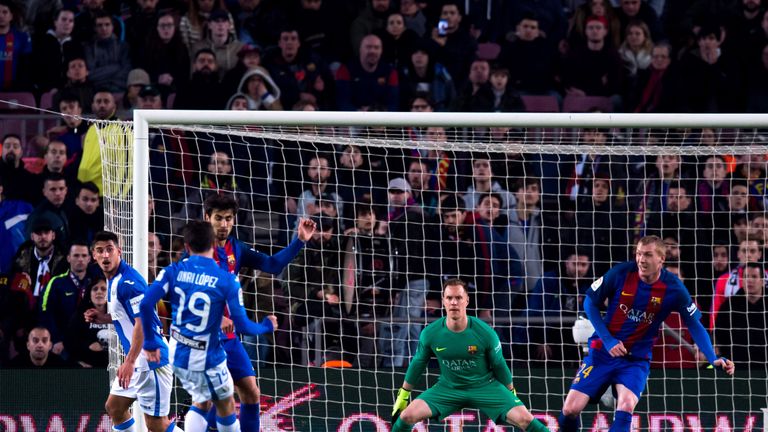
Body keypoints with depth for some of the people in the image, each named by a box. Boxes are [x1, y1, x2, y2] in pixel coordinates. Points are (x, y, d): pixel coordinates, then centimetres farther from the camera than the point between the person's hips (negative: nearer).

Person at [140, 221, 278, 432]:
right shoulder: (227, 280, -14)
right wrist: (266, 326, 9)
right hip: (207, 359, -4)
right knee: (226, 407, 17)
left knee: (201, 403, 24)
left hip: (178, 354, 4)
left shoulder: (173, 271, -5)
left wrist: (151, 341, -1)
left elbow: (145, 305, -13)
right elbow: (242, 325, -12)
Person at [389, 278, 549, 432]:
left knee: (525, 419, -18)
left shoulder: (486, 333, -18)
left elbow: (499, 366, -2)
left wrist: (511, 394, 8)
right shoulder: (430, 334, -14)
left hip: (485, 386, -1)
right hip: (448, 387, 1)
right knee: (407, 415, -16)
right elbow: (417, 364, 3)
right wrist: (403, 395, 11)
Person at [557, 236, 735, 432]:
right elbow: (590, 303, -2)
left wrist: (713, 359, -15)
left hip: (637, 359, -1)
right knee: (571, 409, -8)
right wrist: (607, 340, -11)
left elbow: (694, 325, -2)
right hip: (603, 351, 1)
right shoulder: (621, 273, -15)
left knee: (626, 405, -29)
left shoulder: (674, 288, -13)